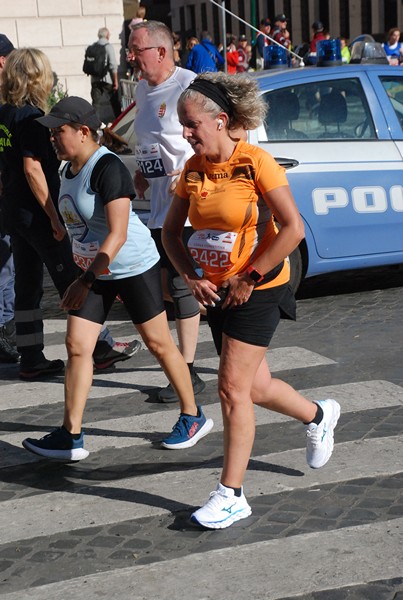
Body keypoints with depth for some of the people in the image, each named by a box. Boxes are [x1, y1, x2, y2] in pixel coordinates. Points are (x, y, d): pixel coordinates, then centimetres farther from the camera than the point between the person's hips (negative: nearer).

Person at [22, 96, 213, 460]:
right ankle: (71, 437, 5)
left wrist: (85, 282, -29)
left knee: (159, 344, 5)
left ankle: (194, 418, 23)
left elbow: (118, 233, -27)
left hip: (134, 267, -8)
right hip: (96, 270, 8)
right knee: (77, 346, 0)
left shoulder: (107, 168, -22)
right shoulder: (70, 169, 5)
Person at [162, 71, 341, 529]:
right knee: (254, 388, 16)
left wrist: (249, 279, -16)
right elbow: (170, 232, 11)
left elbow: (293, 229, -19)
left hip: (258, 291, -7)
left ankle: (231, 495, 2)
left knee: (232, 388, -8)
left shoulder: (256, 163, -16)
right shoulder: (193, 169, 2)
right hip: (217, 292, 7)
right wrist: (192, 277, -4)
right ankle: (318, 416, 45)